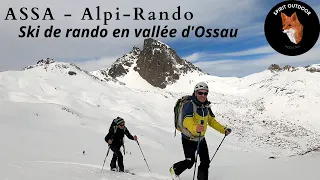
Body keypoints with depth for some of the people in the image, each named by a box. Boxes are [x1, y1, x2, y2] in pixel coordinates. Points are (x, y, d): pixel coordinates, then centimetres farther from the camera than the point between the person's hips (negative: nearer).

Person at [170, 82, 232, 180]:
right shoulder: (189, 105, -24)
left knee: (205, 162, 3)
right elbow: (187, 121, -40)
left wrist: (223, 130, 1)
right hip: (189, 138, -6)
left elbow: (211, 121, 12)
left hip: (201, 138, 6)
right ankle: (174, 169, 28)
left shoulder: (206, 107, 0)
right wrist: (195, 128, -61)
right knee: (190, 162, 0)